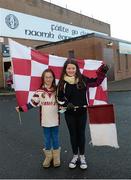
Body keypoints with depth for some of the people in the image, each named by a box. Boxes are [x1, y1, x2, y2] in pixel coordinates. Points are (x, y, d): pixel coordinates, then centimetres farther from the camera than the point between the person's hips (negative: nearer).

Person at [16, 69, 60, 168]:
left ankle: (56, 157, 33)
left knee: (55, 139, 13)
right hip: (45, 121, 0)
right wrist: (21, 108, -16)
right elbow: (32, 104, -7)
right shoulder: (39, 92, -5)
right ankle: (48, 156, 34)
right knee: (47, 140, 14)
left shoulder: (57, 90, -4)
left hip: (55, 121, 0)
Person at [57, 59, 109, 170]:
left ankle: (82, 156, 30)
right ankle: (75, 156, 33)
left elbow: (96, 82, 5)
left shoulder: (82, 79, -6)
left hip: (82, 112, 0)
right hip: (70, 113, 0)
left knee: (81, 134, 12)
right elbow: (60, 98, 0)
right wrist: (66, 104, -17)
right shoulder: (62, 82, -6)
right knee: (73, 134, 14)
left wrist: (102, 72, -5)